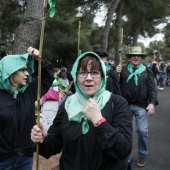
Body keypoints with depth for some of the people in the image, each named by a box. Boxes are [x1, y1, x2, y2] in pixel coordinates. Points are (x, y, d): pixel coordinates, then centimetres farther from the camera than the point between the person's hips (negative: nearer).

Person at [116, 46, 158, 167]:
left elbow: (152, 89, 1)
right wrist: (116, 74, -11)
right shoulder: (123, 69, 4)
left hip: (141, 105, -1)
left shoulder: (147, 71, 5)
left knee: (143, 131, -3)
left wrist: (152, 103, -12)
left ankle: (143, 155, 20)